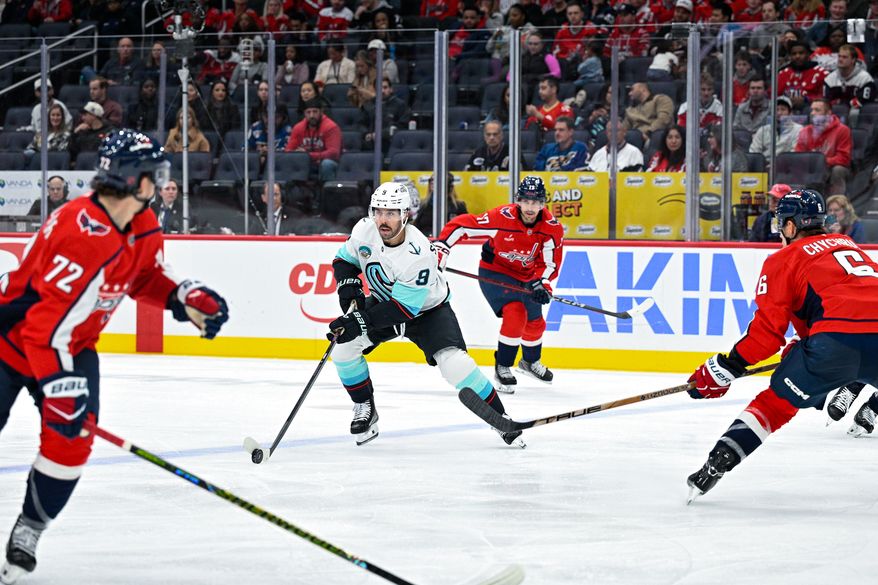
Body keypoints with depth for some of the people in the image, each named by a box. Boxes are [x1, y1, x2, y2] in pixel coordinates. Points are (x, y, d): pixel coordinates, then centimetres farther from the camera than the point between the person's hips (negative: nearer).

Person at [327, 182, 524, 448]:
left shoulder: (418, 254, -35)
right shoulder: (365, 230, -19)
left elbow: (404, 308, -34)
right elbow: (344, 259, 1)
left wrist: (361, 321, -41)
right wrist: (348, 284, -20)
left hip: (426, 309, -5)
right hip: (382, 302, 5)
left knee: (454, 363, -24)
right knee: (344, 346, -16)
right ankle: (365, 409, 6)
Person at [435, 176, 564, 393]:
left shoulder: (552, 228, -20)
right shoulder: (502, 217, -31)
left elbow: (550, 263, -17)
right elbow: (460, 225, -25)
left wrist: (542, 284, -35)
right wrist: (440, 247, -30)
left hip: (525, 277, 5)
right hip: (494, 273, -5)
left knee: (535, 322, 19)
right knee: (515, 313, -26)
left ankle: (530, 362, 50)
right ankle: (502, 367, -10)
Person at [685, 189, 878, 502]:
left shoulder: (784, 259, 14)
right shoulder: (848, 245, 32)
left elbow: (768, 329, 5)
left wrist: (726, 368, 11)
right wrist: (804, 347, 42)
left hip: (838, 339, -4)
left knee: (777, 401, 9)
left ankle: (715, 465, 1)